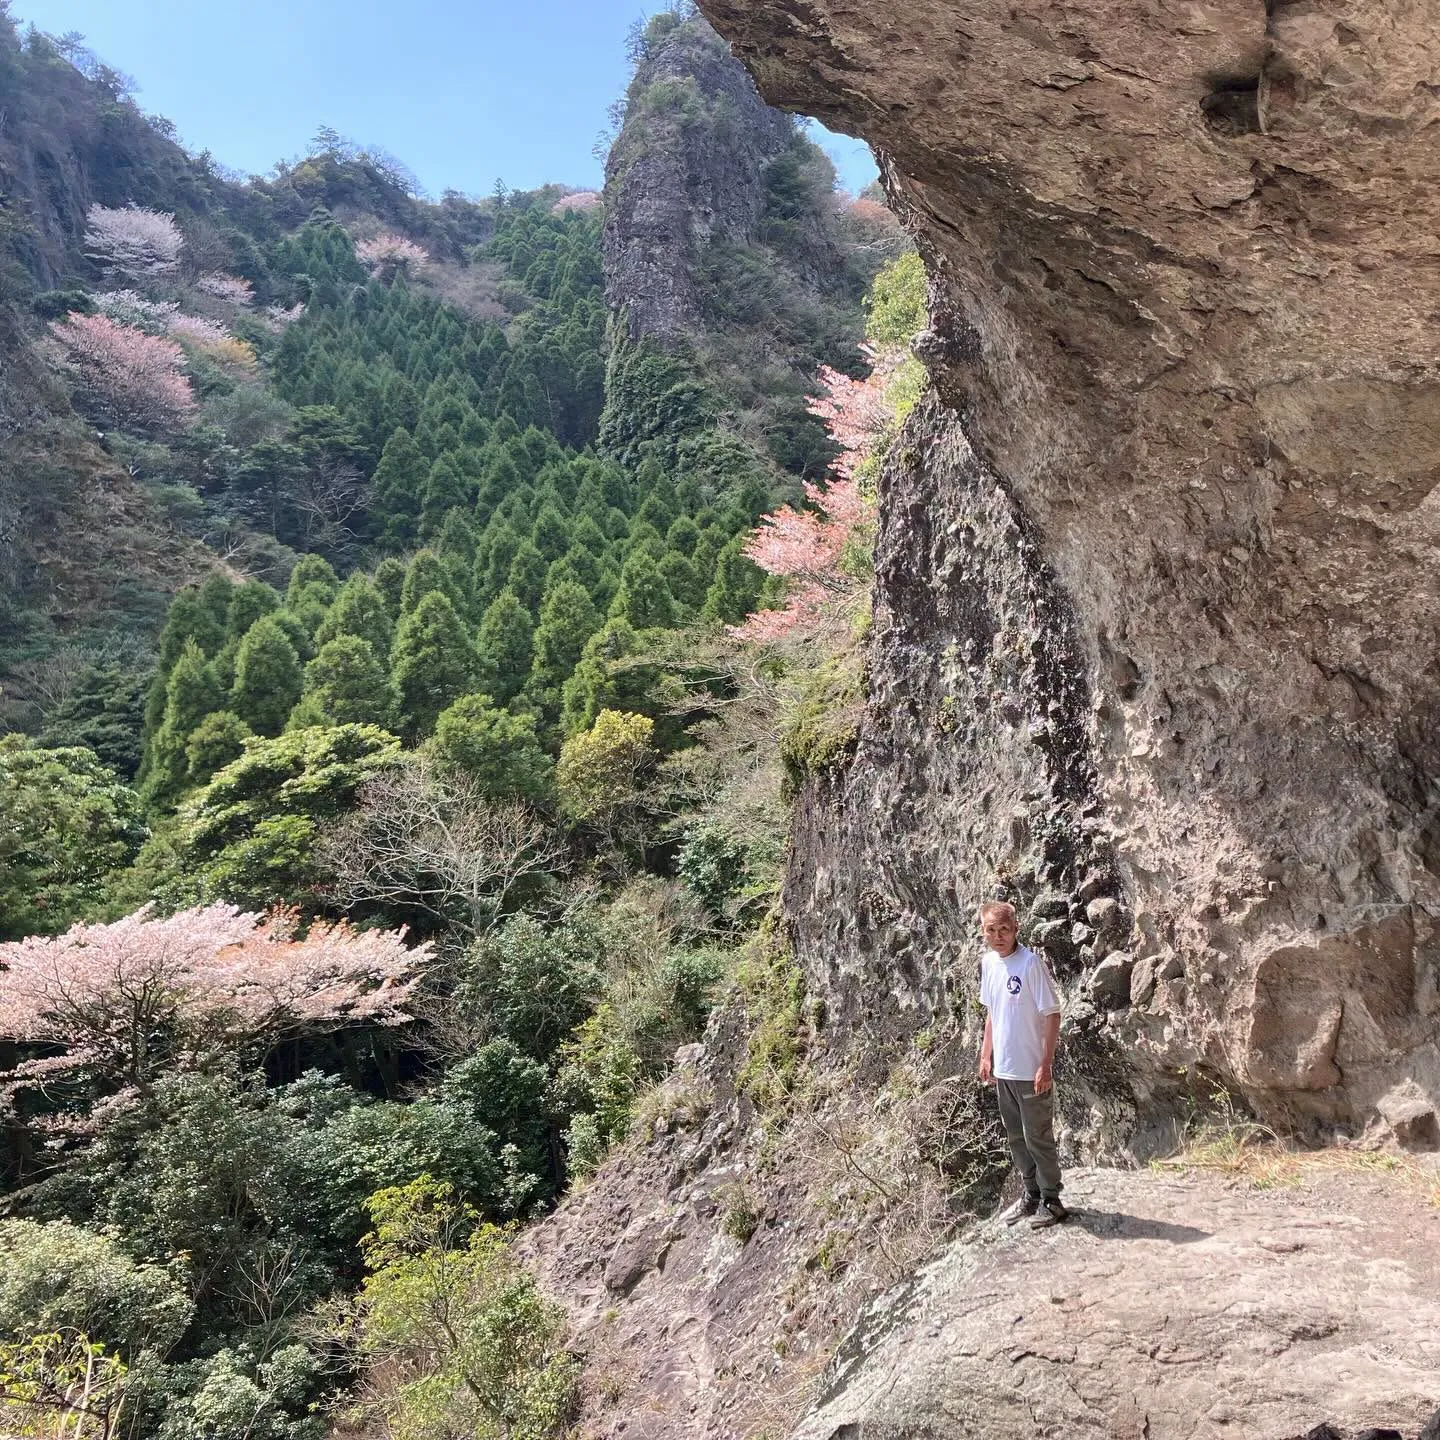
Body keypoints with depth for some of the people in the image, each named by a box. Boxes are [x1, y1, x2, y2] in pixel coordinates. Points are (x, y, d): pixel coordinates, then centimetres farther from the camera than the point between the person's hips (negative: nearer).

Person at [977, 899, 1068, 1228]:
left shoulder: (1031, 963, -18)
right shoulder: (988, 964, 3)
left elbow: (1052, 1015, -15)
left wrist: (1046, 1065, -17)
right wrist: (986, 1057, 14)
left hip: (1031, 1071, -7)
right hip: (1003, 1069, 7)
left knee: (1038, 1138, 6)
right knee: (1017, 1138, 18)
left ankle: (1051, 1201, 23)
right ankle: (1031, 1195, 34)